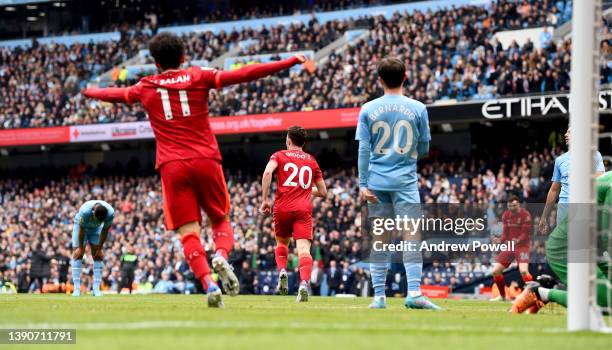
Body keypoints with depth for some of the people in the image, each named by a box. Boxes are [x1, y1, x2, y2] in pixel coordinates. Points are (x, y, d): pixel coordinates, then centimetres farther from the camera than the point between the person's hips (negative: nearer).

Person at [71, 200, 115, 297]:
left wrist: (100, 248, -9)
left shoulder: (110, 213, -33)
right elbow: (81, 229, -26)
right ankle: (77, 288, -13)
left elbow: (105, 230, -17)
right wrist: (81, 248, -15)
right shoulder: (85, 211, -41)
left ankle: (96, 289, -7)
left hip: (96, 229, 2)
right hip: (80, 225, -2)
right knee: (77, 255, -12)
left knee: (98, 256, -7)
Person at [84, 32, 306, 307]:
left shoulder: (146, 87, 12)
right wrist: (289, 62, -1)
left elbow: (114, 94, 30)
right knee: (221, 221, 13)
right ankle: (221, 256, -20)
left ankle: (208, 282, -24)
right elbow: (244, 75, -1)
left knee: (188, 231, -3)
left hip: (172, 166, 0)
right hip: (206, 160, 0)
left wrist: (89, 92, 53)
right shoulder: (199, 77, 7)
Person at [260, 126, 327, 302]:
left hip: (283, 208, 0)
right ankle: (304, 283, -33)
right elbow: (323, 192, 19)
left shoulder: (279, 155, 10)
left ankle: (282, 271, -1)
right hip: (304, 208, 0)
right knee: (303, 248, -11)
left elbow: (267, 172, -12)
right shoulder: (311, 161, 17)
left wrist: (265, 199, -10)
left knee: (281, 242, 24)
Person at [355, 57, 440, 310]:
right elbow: (424, 149, 5)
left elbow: (363, 149, -2)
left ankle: (379, 296, 6)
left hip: (377, 182, 2)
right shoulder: (418, 109, -1)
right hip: (405, 182, -2)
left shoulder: (368, 109, 1)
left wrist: (363, 184, -1)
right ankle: (414, 292, -17)